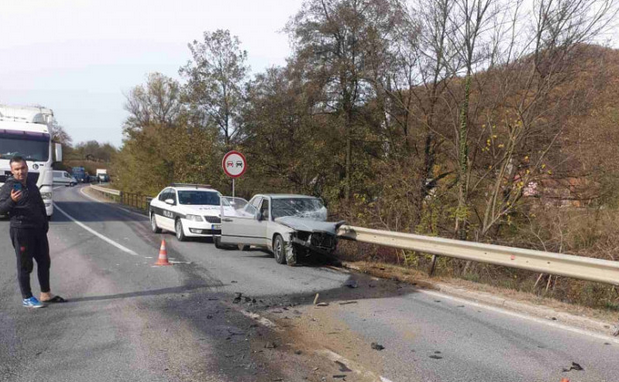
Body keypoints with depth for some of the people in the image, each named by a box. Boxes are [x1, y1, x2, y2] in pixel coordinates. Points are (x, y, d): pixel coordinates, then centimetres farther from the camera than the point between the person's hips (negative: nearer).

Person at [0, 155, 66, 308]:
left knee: (44, 261, 12)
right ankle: (27, 298, 11)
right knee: (25, 265, 0)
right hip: (21, 231, -7)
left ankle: (45, 294, 24)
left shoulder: (32, 185, 13)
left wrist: (45, 224, 14)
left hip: (38, 229, 7)